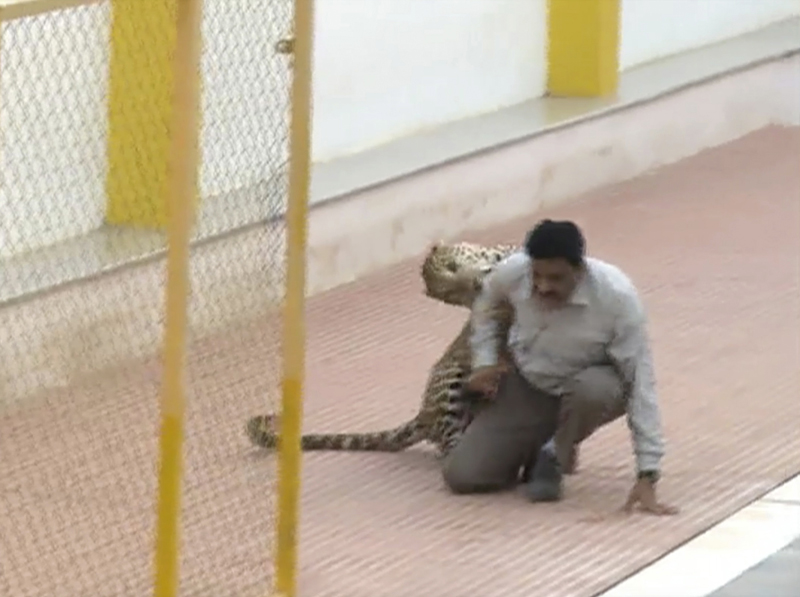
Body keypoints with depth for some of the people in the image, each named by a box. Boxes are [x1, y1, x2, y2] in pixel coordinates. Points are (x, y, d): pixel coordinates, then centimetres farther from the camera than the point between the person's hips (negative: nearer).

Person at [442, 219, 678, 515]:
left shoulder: (616, 297, -33)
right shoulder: (513, 272, -24)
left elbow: (640, 382, -29)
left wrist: (646, 475, -33)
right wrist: (484, 361, -4)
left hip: (592, 385, -2)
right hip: (527, 388, 2)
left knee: (593, 389, -40)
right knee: (461, 475, -10)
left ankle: (556, 457, -8)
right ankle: (537, 452, 20)